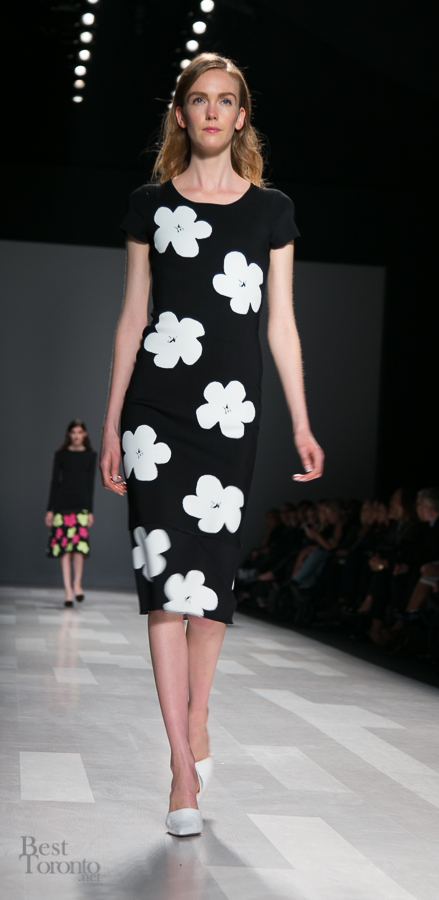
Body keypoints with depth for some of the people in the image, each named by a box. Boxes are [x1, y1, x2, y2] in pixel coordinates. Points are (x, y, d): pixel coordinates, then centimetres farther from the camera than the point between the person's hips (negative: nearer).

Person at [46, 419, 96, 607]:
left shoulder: (91, 455, 9)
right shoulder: (61, 455, 7)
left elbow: (90, 483, 7)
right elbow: (55, 481, 7)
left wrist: (90, 510, 2)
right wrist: (50, 509, 3)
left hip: (81, 504, 0)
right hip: (62, 503, 0)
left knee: (79, 543, -15)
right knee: (64, 546, -4)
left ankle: (77, 583, 2)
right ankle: (68, 590, -1)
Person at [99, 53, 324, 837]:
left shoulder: (271, 210, 9)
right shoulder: (151, 205, 8)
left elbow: (281, 323, 9)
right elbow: (131, 317, 9)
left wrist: (301, 423, 5)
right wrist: (111, 423, 6)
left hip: (231, 406, 1)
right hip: (155, 404, -1)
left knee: (213, 572, 4)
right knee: (164, 573, -7)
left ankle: (195, 716, 28)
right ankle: (184, 769, -4)